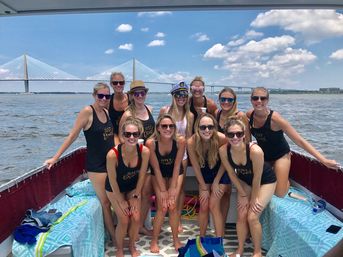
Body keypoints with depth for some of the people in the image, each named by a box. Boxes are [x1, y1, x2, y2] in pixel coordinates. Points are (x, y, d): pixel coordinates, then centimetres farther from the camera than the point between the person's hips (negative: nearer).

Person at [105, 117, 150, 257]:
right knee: (124, 220, -6)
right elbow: (112, 180, -21)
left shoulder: (145, 151, -27)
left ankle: (132, 246, 28)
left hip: (133, 187, 3)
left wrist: (135, 196, -5)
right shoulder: (113, 154, -35)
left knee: (136, 218, -2)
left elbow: (141, 175, -13)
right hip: (115, 189, -2)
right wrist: (121, 201, -11)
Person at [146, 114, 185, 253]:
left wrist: (173, 188, -16)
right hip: (158, 174, 0)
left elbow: (177, 166, -18)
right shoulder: (151, 143, -29)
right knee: (162, 207, -8)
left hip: (175, 173, 1)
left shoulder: (180, 141, -27)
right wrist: (163, 190, -17)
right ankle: (154, 240, 14)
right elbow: (156, 168, -20)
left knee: (173, 206, -6)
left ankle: (176, 239, 17)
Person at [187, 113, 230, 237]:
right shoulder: (191, 142, -27)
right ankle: (201, 238, 24)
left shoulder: (222, 139, -32)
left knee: (213, 205, -8)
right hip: (204, 173, 2)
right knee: (204, 206, 4)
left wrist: (216, 182, -10)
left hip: (221, 173, -2)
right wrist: (204, 188, -7)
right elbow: (196, 166, -13)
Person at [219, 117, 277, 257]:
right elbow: (232, 174, -11)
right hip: (245, 181, 4)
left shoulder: (255, 150, -38)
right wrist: (243, 195, -5)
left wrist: (253, 198, -11)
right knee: (241, 216, 2)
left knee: (252, 217, -8)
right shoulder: (223, 150, -26)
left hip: (265, 181, -4)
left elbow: (257, 177, -24)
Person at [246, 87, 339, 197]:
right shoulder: (249, 115, -17)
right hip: (263, 155, 4)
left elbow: (299, 140, -28)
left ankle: (286, 180, 29)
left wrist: (324, 160, -30)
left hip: (280, 156, -4)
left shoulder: (274, 118, -30)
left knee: (279, 194, -5)